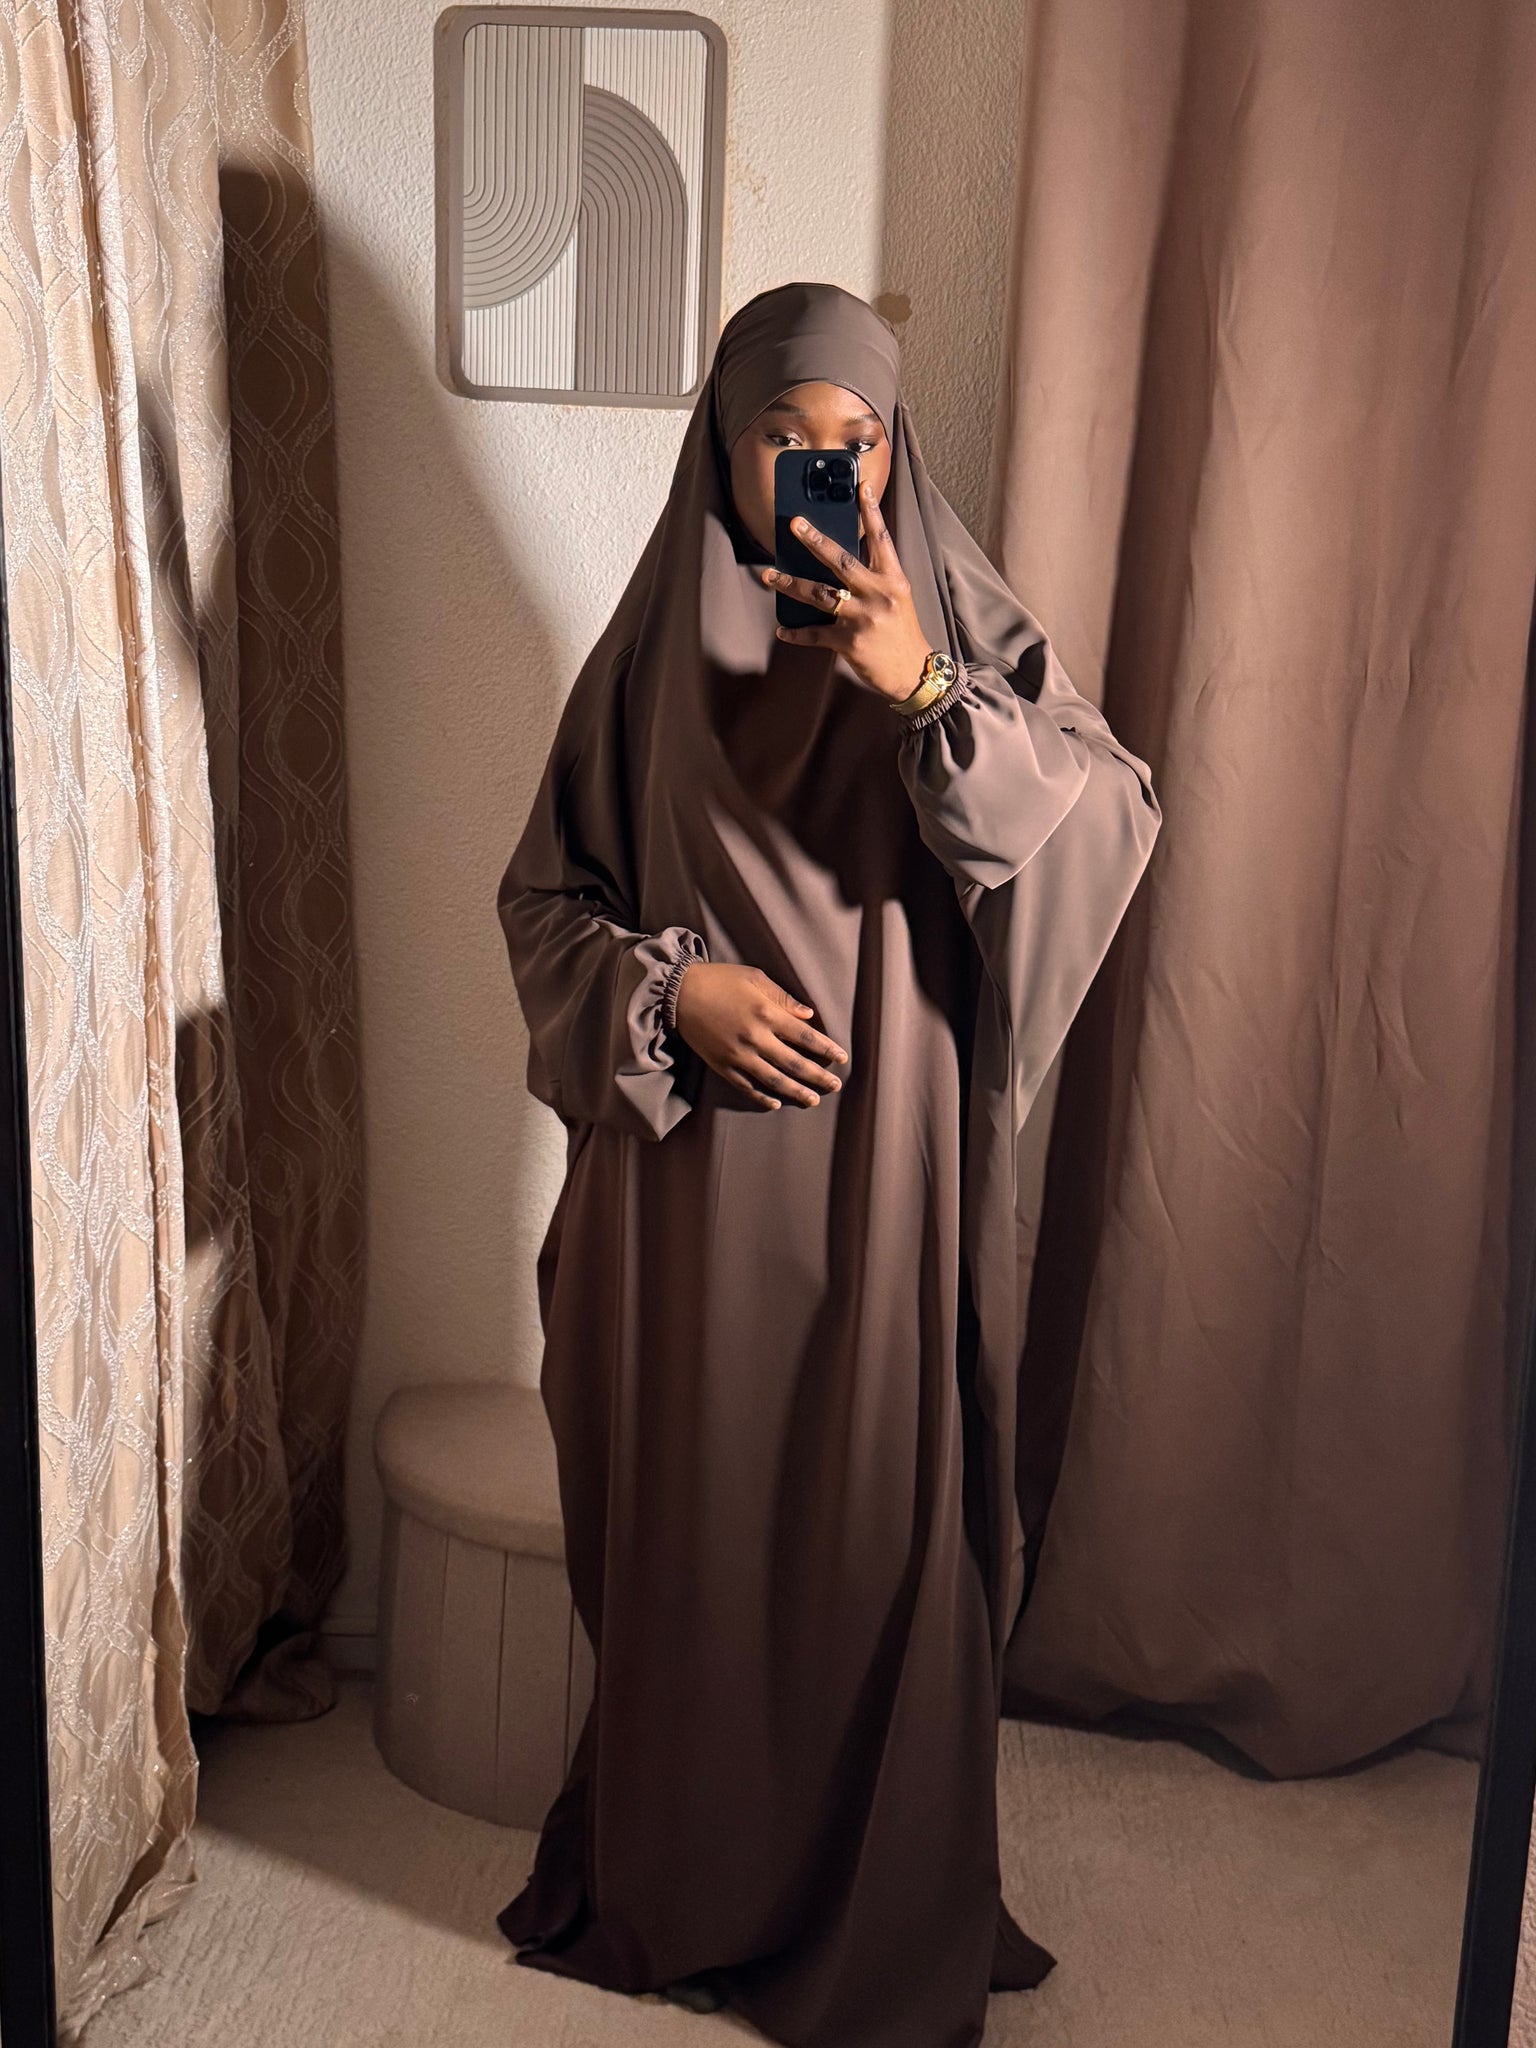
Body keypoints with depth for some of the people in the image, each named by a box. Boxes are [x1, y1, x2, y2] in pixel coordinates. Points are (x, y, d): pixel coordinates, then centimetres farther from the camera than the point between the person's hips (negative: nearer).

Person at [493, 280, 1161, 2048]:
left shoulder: (961, 630, 0)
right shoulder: (655, 650, 3)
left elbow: (1111, 824, -15)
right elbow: (544, 893, 7)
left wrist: (923, 693, -29)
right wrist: (669, 988, -12)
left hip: (890, 1171, -1)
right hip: (691, 1171, 1)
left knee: (883, 1538, 7)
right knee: (690, 1530, 12)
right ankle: (677, 1886, 35)